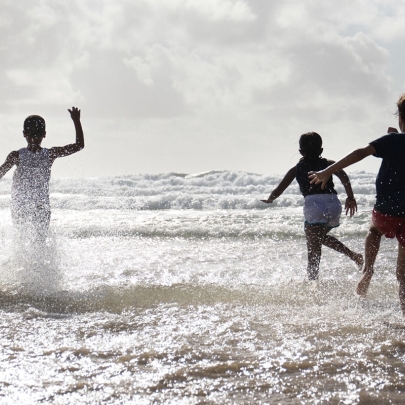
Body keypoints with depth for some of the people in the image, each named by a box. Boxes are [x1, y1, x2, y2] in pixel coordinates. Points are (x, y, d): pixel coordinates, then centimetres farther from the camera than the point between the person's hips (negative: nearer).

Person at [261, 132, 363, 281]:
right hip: (334, 204, 4)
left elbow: (278, 190, 17)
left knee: (313, 251, -2)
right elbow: (343, 176, 0)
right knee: (321, 236, 31)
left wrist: (269, 200, 36)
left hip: (313, 203, -3)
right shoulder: (328, 164, 19)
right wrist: (350, 197, -3)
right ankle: (352, 254, 16)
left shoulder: (296, 169, 16)